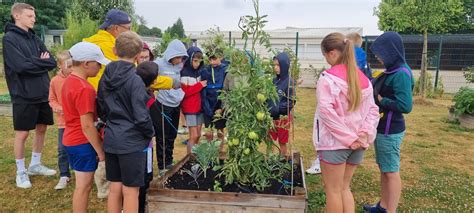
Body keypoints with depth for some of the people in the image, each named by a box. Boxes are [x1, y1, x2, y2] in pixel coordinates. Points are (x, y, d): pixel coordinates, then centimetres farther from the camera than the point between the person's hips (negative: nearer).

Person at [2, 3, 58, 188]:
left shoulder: (34, 38, 11)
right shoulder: (9, 38, -9)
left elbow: (52, 62, 3)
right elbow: (21, 65, -21)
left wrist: (33, 62, -12)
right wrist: (41, 62, -7)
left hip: (42, 93, 7)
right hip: (23, 95, -7)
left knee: (41, 129, 14)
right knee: (22, 133, 4)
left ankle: (35, 165, 31)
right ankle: (21, 171, 19)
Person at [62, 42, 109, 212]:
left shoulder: (69, 82, 7)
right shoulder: (84, 89, -23)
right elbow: (87, 126, -23)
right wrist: (100, 151, -14)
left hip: (71, 140, 9)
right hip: (82, 143, -9)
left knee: (82, 185, 20)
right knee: (84, 186, 4)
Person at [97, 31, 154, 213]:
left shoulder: (105, 77, 4)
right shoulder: (134, 80, -17)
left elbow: (101, 110, 12)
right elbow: (141, 117, -18)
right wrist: (150, 133, -1)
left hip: (111, 140, 7)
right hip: (132, 142, -6)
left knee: (115, 188, 16)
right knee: (130, 191, 6)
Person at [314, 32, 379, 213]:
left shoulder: (328, 77, -13)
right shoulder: (362, 77, 8)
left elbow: (326, 111, -23)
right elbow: (372, 109, 5)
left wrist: (349, 138, -18)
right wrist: (365, 135, -5)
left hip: (334, 142, -6)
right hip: (356, 144, 6)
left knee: (333, 190, 10)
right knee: (344, 187, 21)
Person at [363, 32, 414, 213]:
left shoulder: (401, 73, -20)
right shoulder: (392, 70, 7)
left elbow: (405, 106, -26)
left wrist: (380, 100, -16)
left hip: (390, 131, -9)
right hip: (382, 128, 9)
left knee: (392, 172, 4)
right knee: (384, 170, 19)